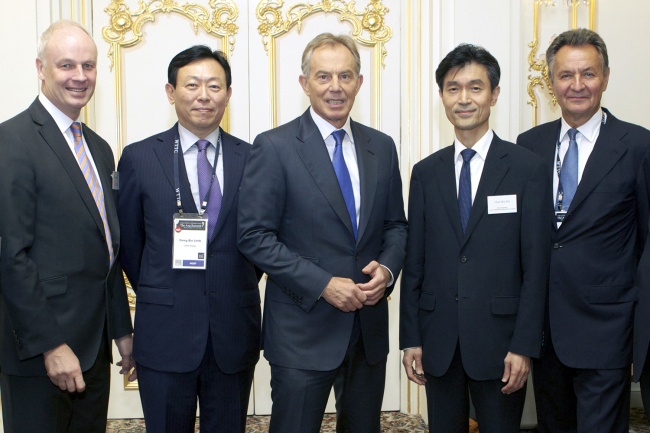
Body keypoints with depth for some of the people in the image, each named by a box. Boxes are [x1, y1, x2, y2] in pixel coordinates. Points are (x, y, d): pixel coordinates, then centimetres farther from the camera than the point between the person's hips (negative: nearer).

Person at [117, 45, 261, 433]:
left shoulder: (252, 159, 3)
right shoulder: (139, 158, 0)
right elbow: (129, 242, 6)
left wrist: (236, 294, 4)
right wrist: (158, 298, 7)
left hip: (234, 335, 2)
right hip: (165, 333, -1)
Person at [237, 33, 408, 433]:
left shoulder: (382, 148, 7)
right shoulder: (274, 147, -8)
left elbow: (396, 224, 13)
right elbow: (255, 236, -12)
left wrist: (387, 268, -8)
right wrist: (323, 284, -18)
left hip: (370, 326, 5)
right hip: (303, 330, -4)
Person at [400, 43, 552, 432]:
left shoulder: (529, 169, -3)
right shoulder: (426, 173, 7)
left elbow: (536, 266, -6)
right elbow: (415, 262, 7)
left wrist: (524, 346, -10)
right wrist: (411, 338, 3)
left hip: (499, 339, -3)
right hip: (439, 341, 3)